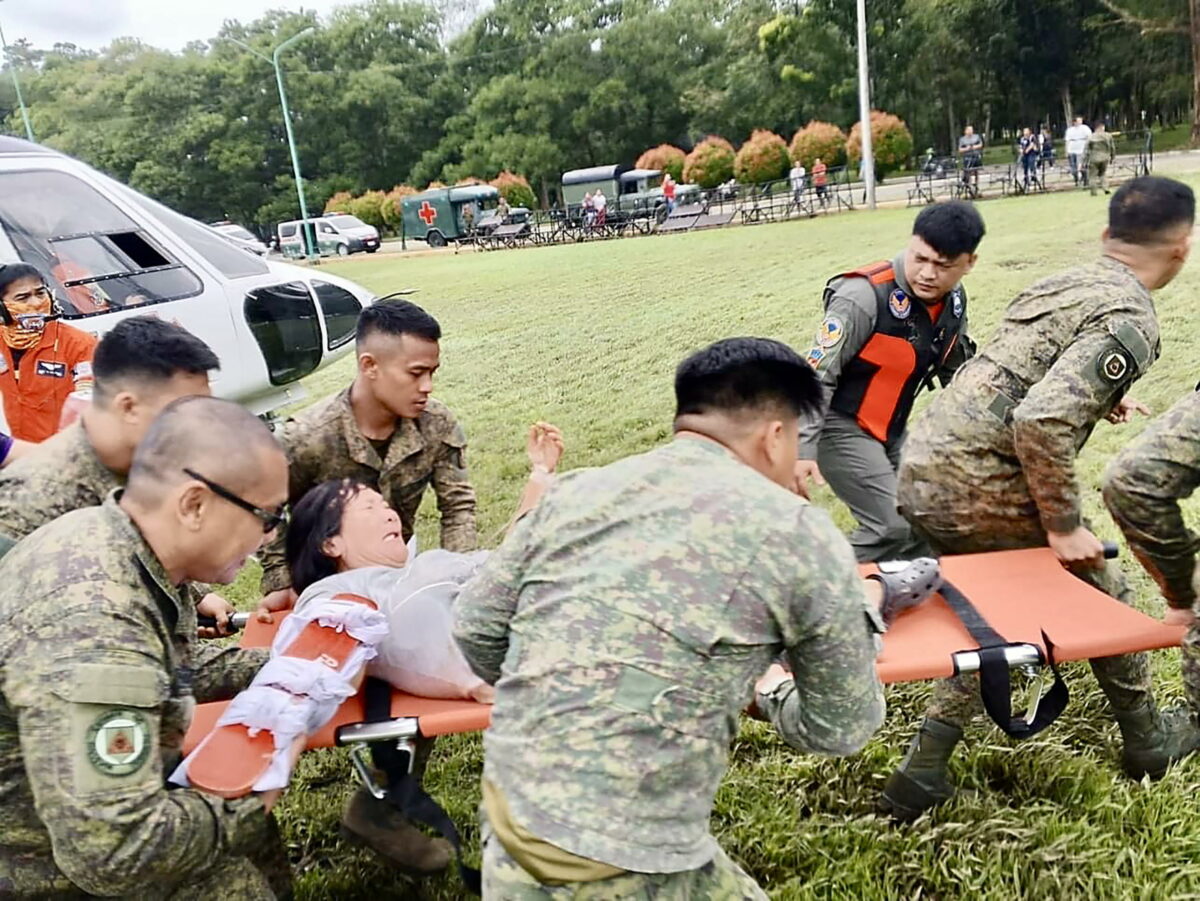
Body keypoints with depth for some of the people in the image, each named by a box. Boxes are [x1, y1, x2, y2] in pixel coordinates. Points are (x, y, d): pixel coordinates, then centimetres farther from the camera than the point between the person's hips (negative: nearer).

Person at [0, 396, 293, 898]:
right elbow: (113, 855, -34)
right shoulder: (91, 628, -36)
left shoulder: (105, 535, -8)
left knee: (252, 838, 10)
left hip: (72, 803, 8)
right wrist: (252, 796, -20)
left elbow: (168, 668, 10)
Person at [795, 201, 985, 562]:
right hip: (841, 426, -8)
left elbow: (957, 371, 16)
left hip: (891, 430, 8)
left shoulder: (954, 300, -1)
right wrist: (803, 449, -30)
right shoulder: (865, 296, -26)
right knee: (896, 527, -15)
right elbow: (817, 375, -25)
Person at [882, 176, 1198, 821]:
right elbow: (1040, 422, -26)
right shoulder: (1131, 321, -13)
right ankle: (1148, 740, 41)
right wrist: (1064, 526, -14)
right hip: (976, 490, -8)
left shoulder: (1063, 283, 14)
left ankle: (921, 776, 23)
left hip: (919, 471, 8)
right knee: (1099, 592, 18)